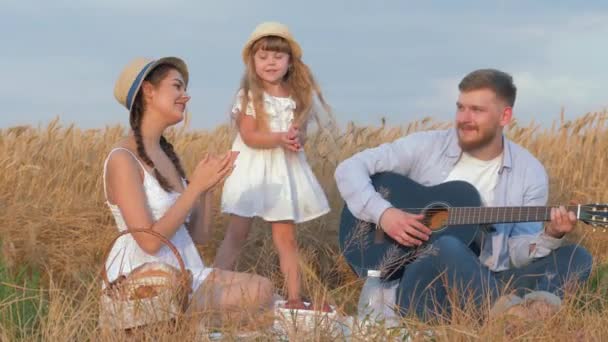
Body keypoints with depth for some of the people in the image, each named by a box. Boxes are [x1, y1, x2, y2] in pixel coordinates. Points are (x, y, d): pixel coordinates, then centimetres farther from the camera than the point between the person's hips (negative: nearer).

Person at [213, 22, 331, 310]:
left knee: (286, 237, 7)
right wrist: (280, 138, -27)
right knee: (236, 234, -8)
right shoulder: (249, 96, -7)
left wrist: (296, 139, -22)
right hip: (253, 169, -4)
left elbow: (300, 135, 2)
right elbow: (249, 136, -15)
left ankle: (294, 298, 10)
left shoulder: (297, 97, 6)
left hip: (285, 170, 4)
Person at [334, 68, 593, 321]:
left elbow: (518, 254, 1)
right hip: (421, 284, -2)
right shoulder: (426, 147, 3)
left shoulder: (529, 172, 6)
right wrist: (382, 212, -13)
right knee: (447, 246, -36)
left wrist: (550, 237, -20)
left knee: (576, 258, -18)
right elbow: (350, 168, 2)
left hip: (488, 284, 2)